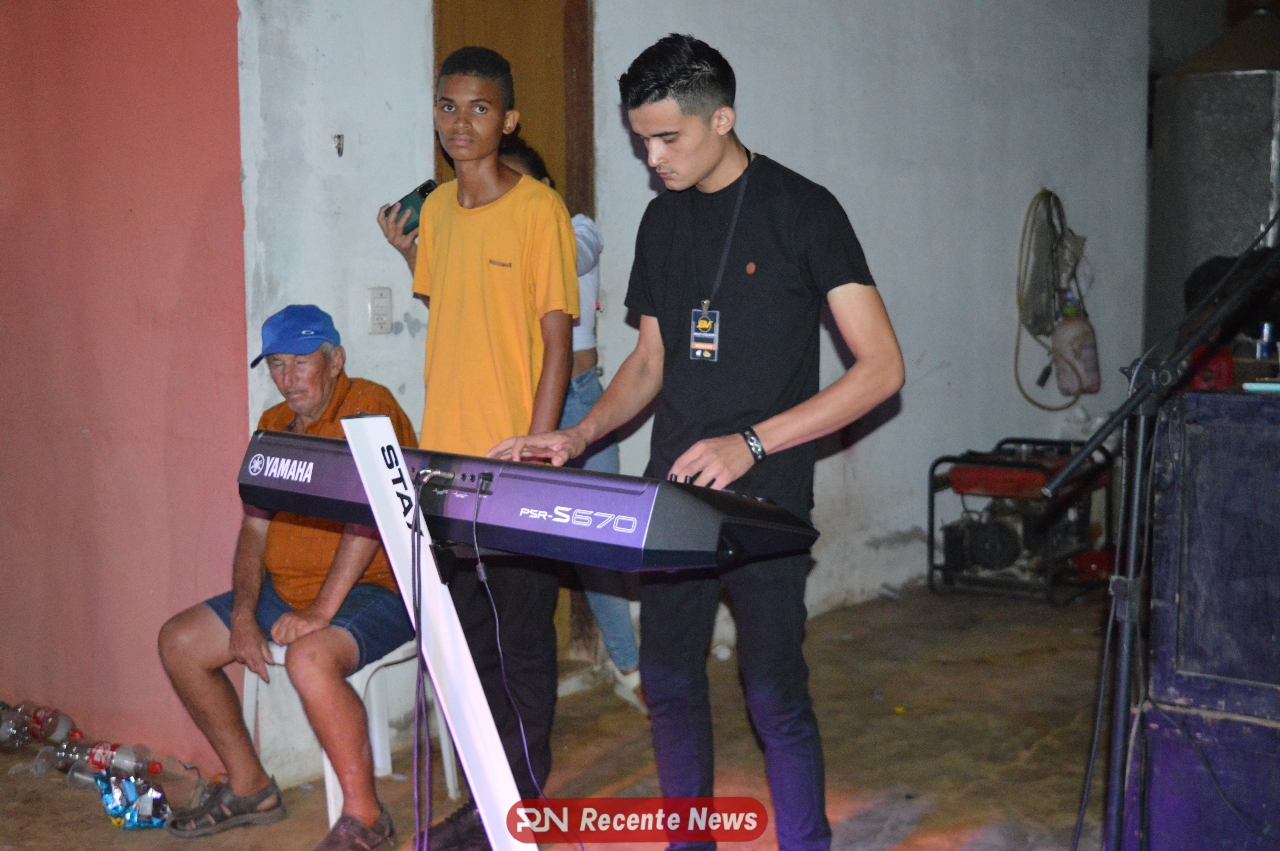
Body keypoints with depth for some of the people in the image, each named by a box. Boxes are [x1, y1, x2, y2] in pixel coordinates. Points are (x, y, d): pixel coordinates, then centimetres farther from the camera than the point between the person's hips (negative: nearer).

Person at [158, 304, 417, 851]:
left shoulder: (368, 406, -12)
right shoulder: (274, 426, 13)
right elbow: (255, 527, 10)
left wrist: (320, 612, -27)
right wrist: (244, 611, -5)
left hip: (372, 589, -9)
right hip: (285, 588, 9)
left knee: (309, 658, -36)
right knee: (178, 642, 4)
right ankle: (249, 787, 17)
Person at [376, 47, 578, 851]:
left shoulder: (539, 208, -9)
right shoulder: (436, 208, 10)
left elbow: (557, 340, -11)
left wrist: (535, 455, -15)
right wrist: (411, 253, 10)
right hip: (445, 458, 7)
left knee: (522, 641, 4)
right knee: (468, 639, 14)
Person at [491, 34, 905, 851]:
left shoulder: (802, 210, -9)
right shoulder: (663, 219, 11)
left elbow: (882, 366, -14)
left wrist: (752, 442, -22)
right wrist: (578, 436, 1)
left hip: (764, 498, -6)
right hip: (672, 489, 6)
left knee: (775, 694, -3)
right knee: (669, 682, 12)